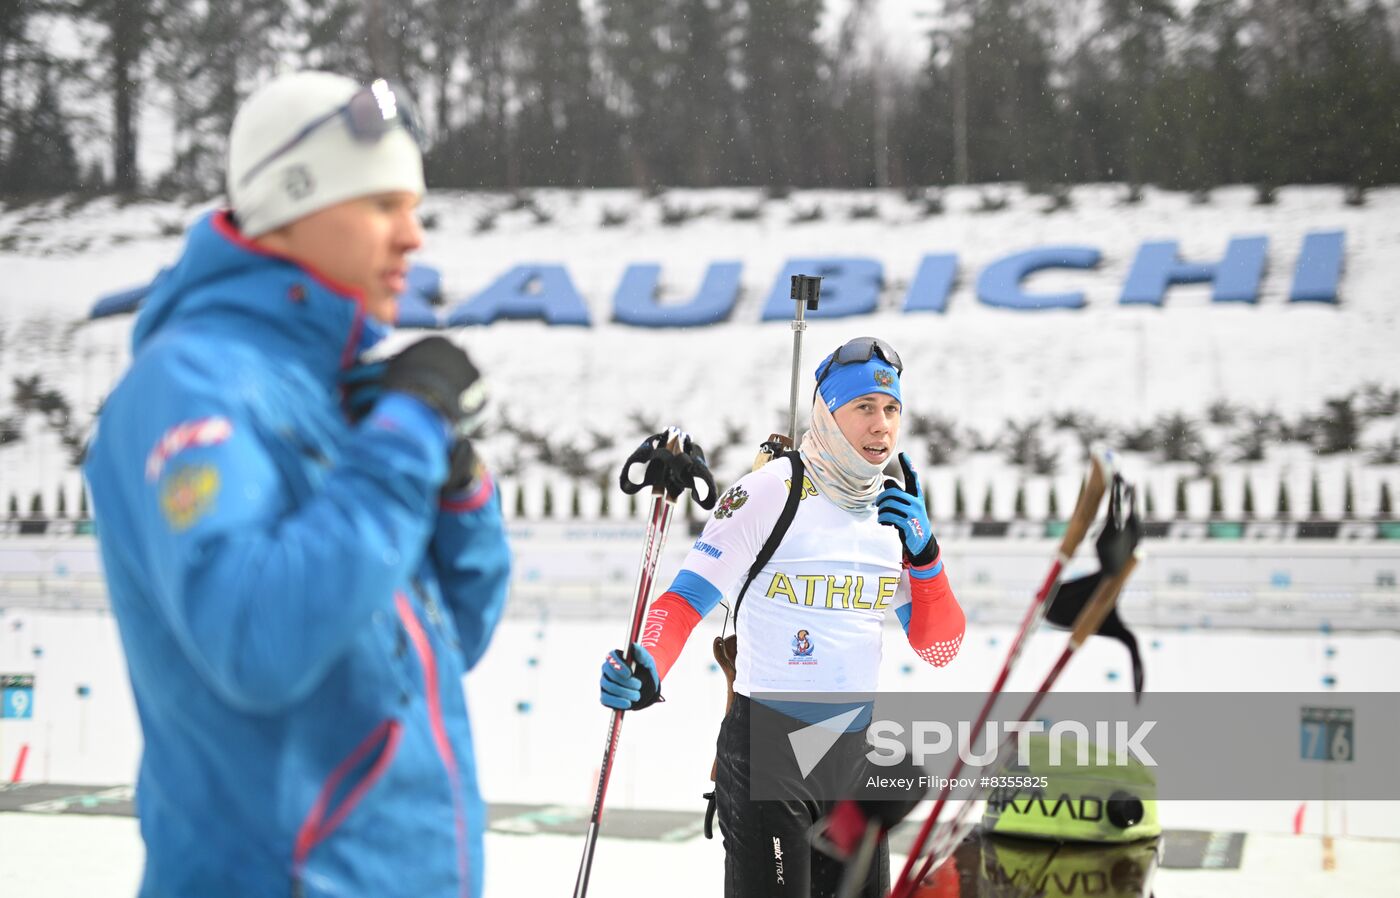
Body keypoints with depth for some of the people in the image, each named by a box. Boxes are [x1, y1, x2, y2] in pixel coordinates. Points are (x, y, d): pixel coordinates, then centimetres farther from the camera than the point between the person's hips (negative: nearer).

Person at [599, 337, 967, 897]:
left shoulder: (898, 510, 6)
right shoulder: (769, 493, -12)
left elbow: (938, 649, 5)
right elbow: (686, 601, -16)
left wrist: (923, 555, -10)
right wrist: (648, 673, -34)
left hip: (856, 751, 6)